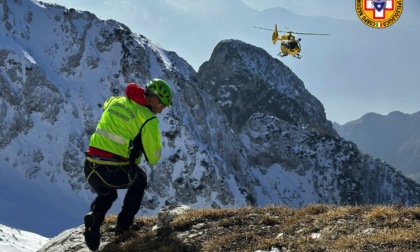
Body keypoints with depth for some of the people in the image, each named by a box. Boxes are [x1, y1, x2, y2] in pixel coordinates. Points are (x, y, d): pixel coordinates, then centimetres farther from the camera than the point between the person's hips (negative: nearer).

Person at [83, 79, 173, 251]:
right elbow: (153, 158, -4)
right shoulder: (148, 119, -8)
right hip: (116, 173, -5)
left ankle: (95, 217, 5)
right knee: (140, 179, 30)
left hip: (90, 170, 5)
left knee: (107, 195, 35)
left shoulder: (113, 101, 11)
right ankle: (124, 223, 21)